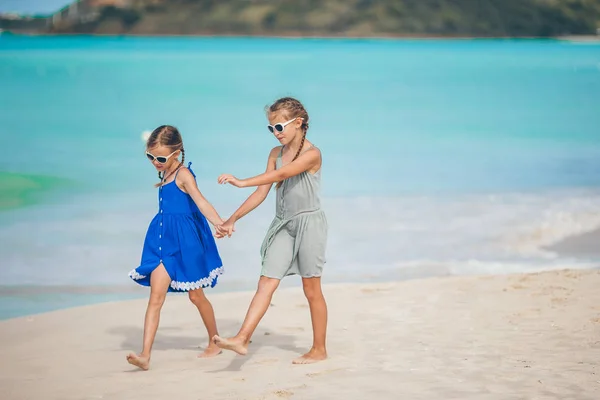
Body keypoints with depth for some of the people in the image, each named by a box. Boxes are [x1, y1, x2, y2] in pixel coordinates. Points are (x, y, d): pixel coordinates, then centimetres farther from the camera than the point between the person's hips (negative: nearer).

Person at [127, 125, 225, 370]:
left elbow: (200, 200, -26)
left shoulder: (183, 174, -12)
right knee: (155, 297, -6)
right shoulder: (166, 176, 10)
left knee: (196, 296, 10)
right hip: (163, 243, 6)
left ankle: (215, 343, 30)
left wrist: (218, 221, -39)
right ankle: (145, 354, -14)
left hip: (183, 243, -6)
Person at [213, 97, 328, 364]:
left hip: (309, 224, -6)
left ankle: (319, 350, 14)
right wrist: (233, 220, 6)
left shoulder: (312, 154, -14)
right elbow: (262, 192, 9)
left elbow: (282, 174, -28)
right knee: (266, 283, -6)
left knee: (312, 290, 3)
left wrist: (241, 182, -36)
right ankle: (242, 339, -15)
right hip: (283, 225, 6)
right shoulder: (276, 153, 8)